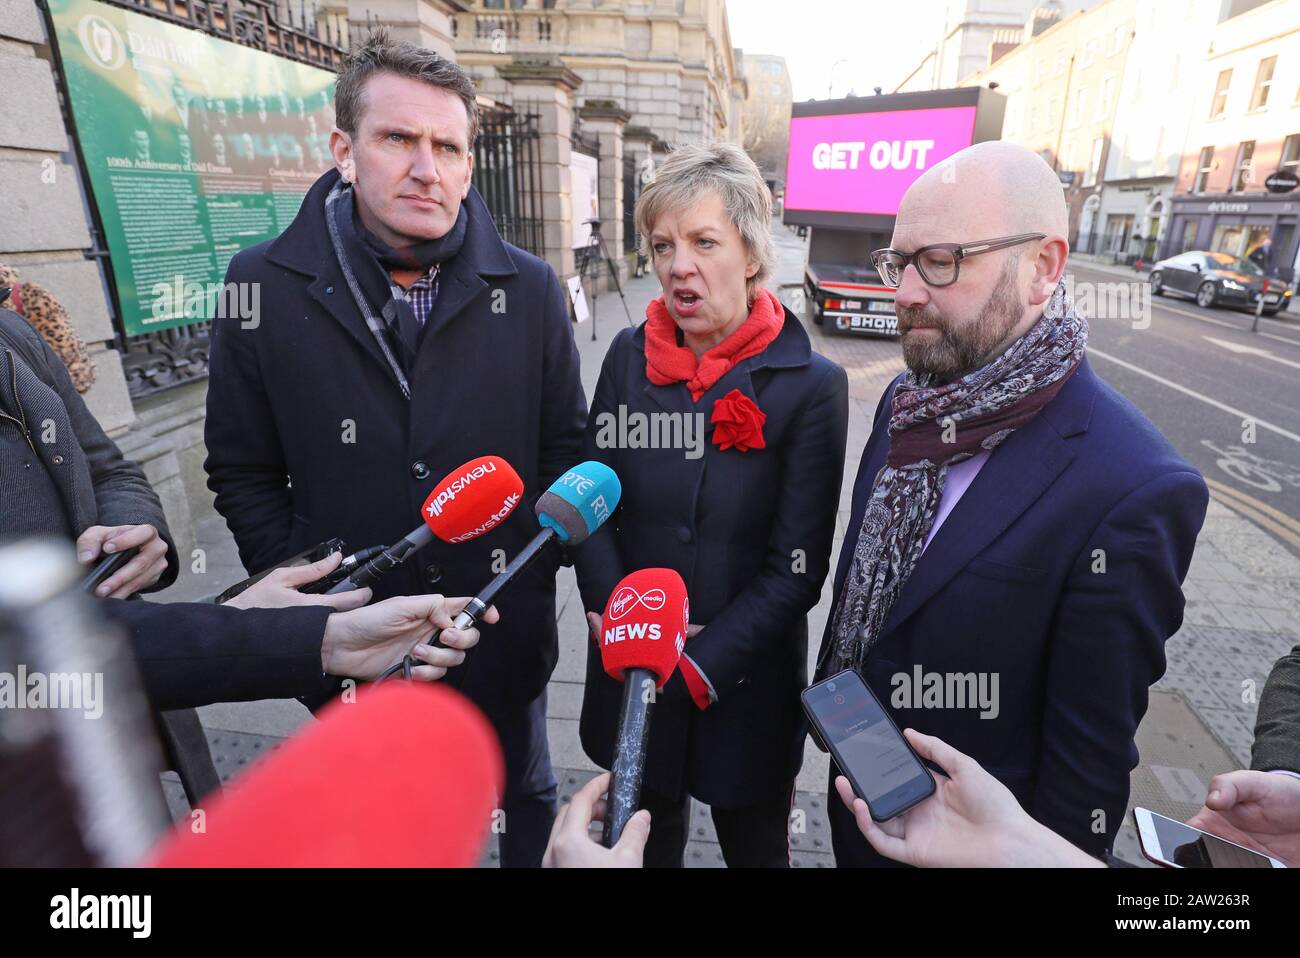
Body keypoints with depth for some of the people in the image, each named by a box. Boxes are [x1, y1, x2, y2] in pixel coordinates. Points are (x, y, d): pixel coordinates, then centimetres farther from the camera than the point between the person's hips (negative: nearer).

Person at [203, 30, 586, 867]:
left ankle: (534, 850, 58)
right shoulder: (265, 287, -9)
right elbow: (243, 472, -1)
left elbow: (566, 447, -1)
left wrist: (533, 571, -6)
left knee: (527, 792, 27)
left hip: (505, 628, 1)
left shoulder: (528, 288, -7)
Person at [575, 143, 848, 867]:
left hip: (745, 681, -2)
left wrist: (696, 670, -16)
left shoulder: (813, 385, -13)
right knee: (645, 840, 24)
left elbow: (797, 567, -13)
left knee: (756, 845, 22)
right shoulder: (630, 357, -3)